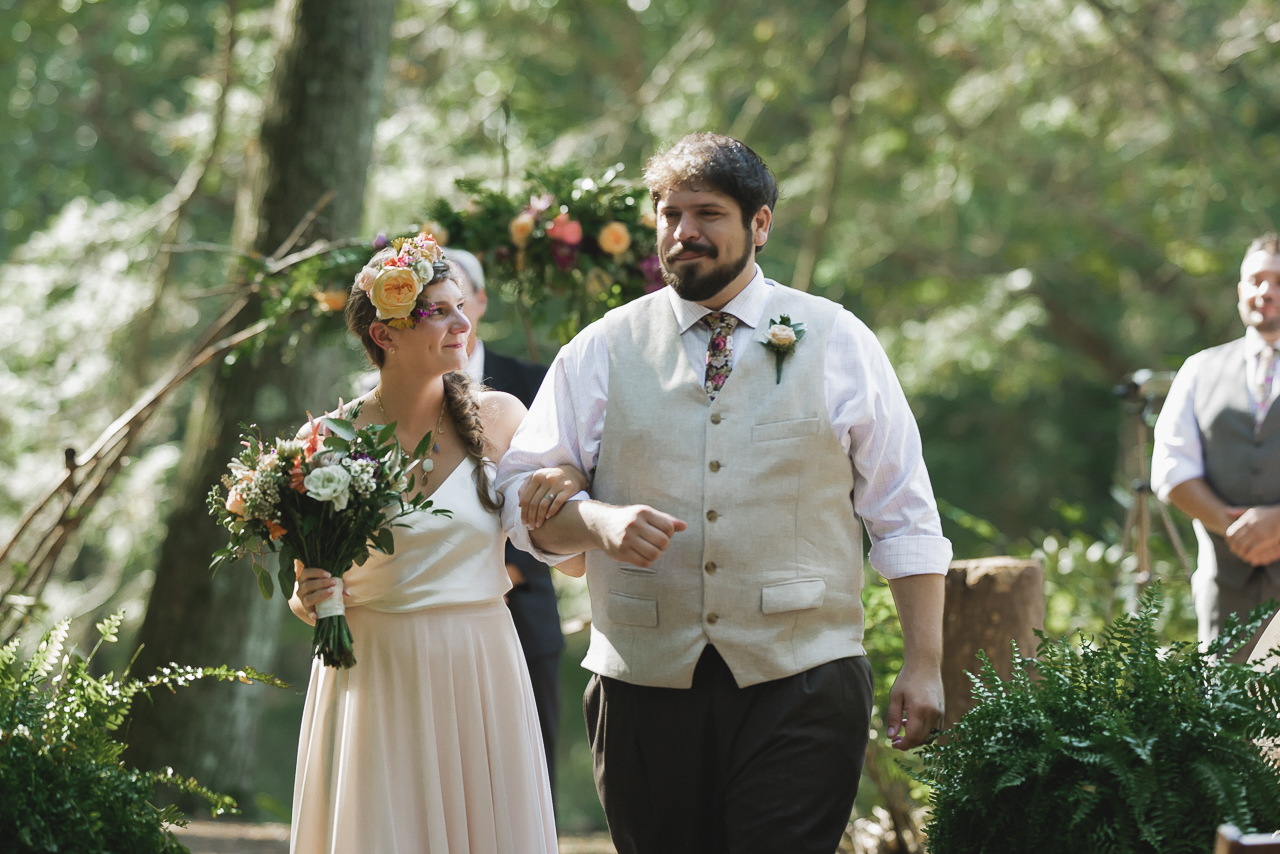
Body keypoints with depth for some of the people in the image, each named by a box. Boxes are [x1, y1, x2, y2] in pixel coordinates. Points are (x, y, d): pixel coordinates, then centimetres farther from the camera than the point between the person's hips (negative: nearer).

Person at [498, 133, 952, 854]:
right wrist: (597, 519, -13)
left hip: (801, 682, -2)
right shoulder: (602, 351, 9)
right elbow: (524, 494, 8)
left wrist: (925, 665, 0)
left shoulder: (838, 343, 6)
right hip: (647, 683, 2)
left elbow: (905, 516, 6)